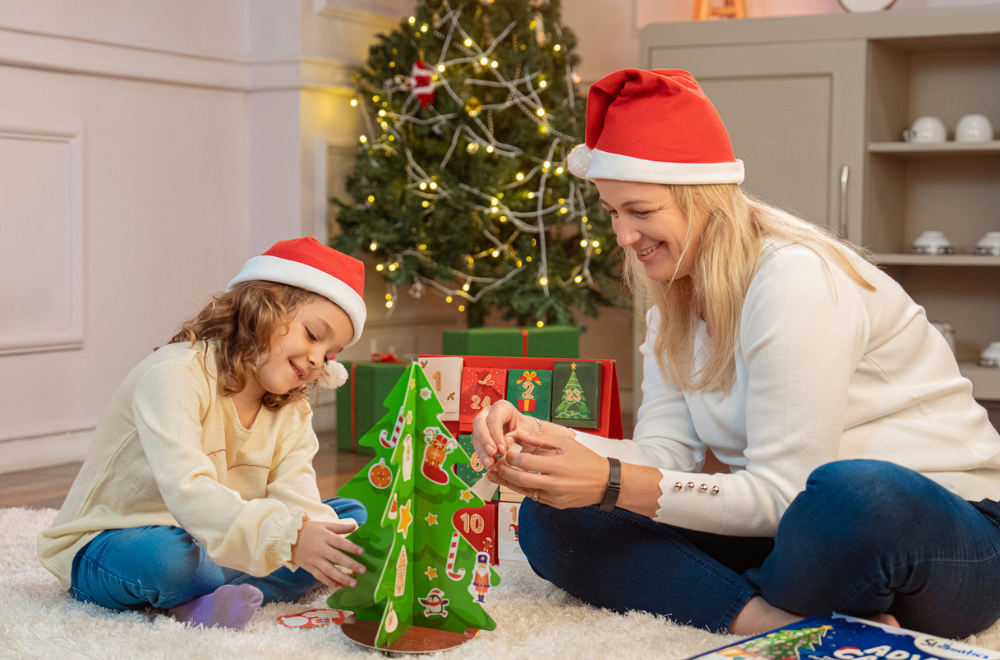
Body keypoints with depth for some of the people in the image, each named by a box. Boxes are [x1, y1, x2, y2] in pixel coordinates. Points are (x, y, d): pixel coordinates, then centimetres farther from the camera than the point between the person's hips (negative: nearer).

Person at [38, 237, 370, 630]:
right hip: (110, 545, -7)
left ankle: (200, 602, -20)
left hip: (211, 549, 8)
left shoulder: (291, 413, 4)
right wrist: (288, 539, -49)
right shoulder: (175, 375, -22)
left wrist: (322, 540, -37)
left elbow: (295, 498, -12)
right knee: (166, 554, -43)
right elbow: (187, 492, -37)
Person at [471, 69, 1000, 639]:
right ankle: (784, 622, -24)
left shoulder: (797, 279, -19)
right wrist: (542, 439, -16)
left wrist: (613, 483, -27)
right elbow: (669, 453, 0)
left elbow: (785, 492, -21)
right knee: (552, 520, -9)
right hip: (794, 531, 8)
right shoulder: (678, 298, 9)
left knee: (853, 495, -45)